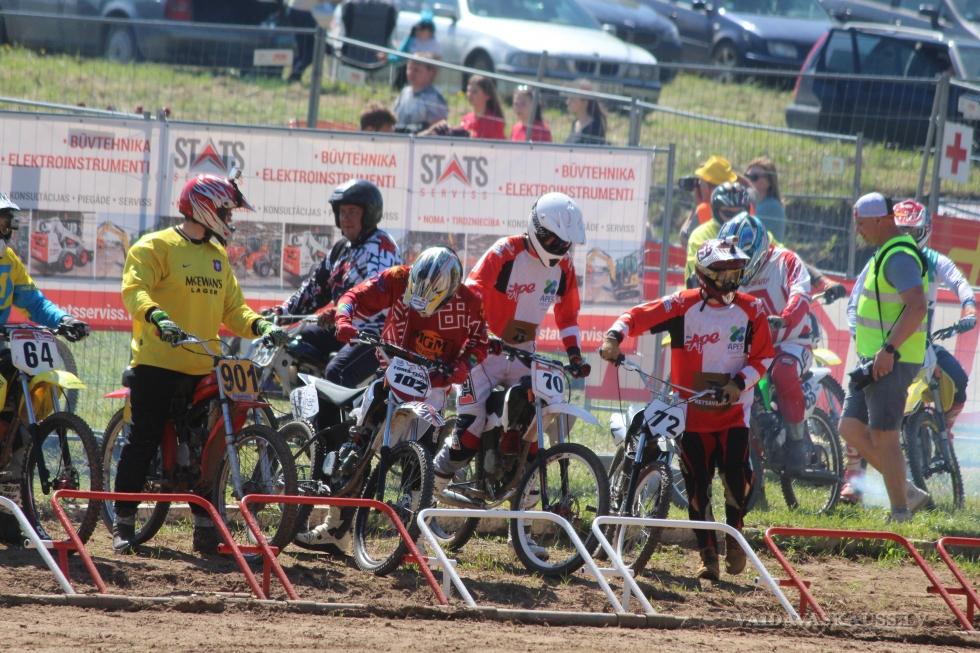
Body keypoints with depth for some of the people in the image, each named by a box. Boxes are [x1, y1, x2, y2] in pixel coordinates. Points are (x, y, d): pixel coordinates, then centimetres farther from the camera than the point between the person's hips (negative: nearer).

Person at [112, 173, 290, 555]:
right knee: (143, 443, -4)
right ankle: (124, 525, 1)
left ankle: (206, 528, 11)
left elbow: (232, 307, 17)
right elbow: (134, 289, -17)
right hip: (158, 363, -7)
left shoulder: (217, 256, 19)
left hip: (203, 368, 7)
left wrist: (261, 327, -2)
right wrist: (157, 318, -35)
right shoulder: (156, 247, -3)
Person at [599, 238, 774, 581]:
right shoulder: (683, 305, -4)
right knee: (697, 485, -1)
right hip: (693, 411, 0)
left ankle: (734, 534, 9)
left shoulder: (751, 310, 1)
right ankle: (708, 555, 9)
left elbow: (763, 357, 4)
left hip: (733, 410, 0)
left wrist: (740, 383, -12)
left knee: (736, 472, -16)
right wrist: (614, 337, -27)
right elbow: (639, 316, -8)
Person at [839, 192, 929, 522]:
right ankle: (908, 493, 16)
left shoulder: (899, 257, -17)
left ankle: (900, 514, 1)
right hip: (873, 360, 11)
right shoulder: (885, 254, 17)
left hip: (890, 362, -11)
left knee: (883, 437, -6)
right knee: (851, 429, 10)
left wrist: (889, 350, -29)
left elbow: (917, 307, -28)